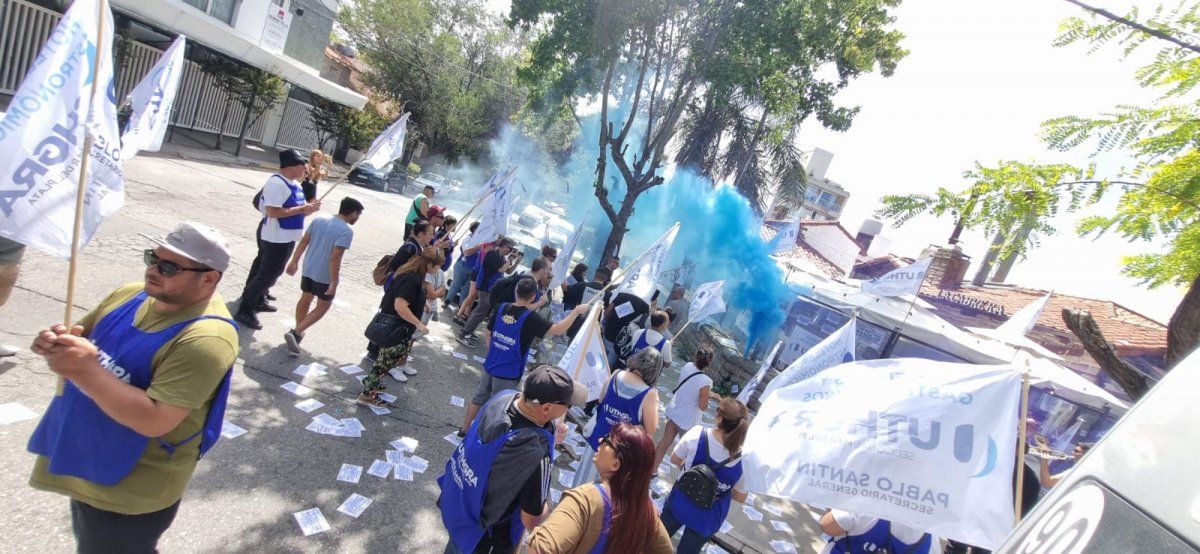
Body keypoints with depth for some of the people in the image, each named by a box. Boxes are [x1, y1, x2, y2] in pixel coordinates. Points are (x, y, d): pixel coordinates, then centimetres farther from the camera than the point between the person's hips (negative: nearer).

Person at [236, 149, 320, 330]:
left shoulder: (294, 183, 9)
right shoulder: (277, 183, -22)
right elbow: (273, 211, -29)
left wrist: (308, 208, -2)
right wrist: (302, 209, -26)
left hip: (287, 238, 10)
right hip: (277, 238, -10)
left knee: (269, 272, 23)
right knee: (267, 274, -3)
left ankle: (258, 301, 39)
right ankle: (244, 311, 7)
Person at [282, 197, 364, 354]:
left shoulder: (319, 219, 1)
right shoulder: (346, 231, -20)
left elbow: (304, 241, 4)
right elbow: (335, 257, -25)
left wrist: (294, 261, 12)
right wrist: (334, 282, -22)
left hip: (308, 269, 7)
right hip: (325, 276, -7)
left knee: (305, 299, 24)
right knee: (323, 307, 11)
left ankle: (297, 331, 36)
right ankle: (295, 333, 1)